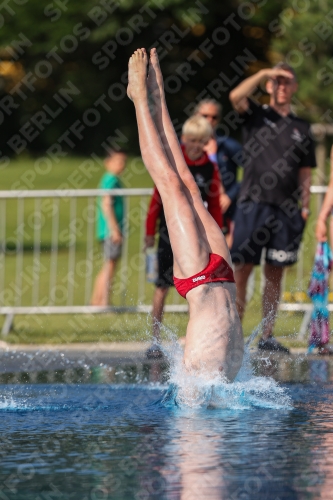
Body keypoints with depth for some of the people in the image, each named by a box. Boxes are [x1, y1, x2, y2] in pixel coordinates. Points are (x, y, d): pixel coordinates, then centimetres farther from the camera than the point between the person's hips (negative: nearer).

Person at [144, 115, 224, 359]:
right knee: (163, 285, 0)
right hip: (170, 229, -2)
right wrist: (150, 231, 1)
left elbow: (215, 205, 10)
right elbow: (157, 197, 0)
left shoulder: (210, 169, 3)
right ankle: (155, 340, 4)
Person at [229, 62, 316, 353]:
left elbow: (305, 173, 15)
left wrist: (304, 206, 4)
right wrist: (265, 74, -13)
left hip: (286, 209, 3)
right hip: (253, 204, -3)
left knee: (275, 273, 5)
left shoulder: (301, 129, 16)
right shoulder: (255, 116, 8)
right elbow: (236, 96, -14)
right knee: (242, 269, -6)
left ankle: (267, 336, 8)